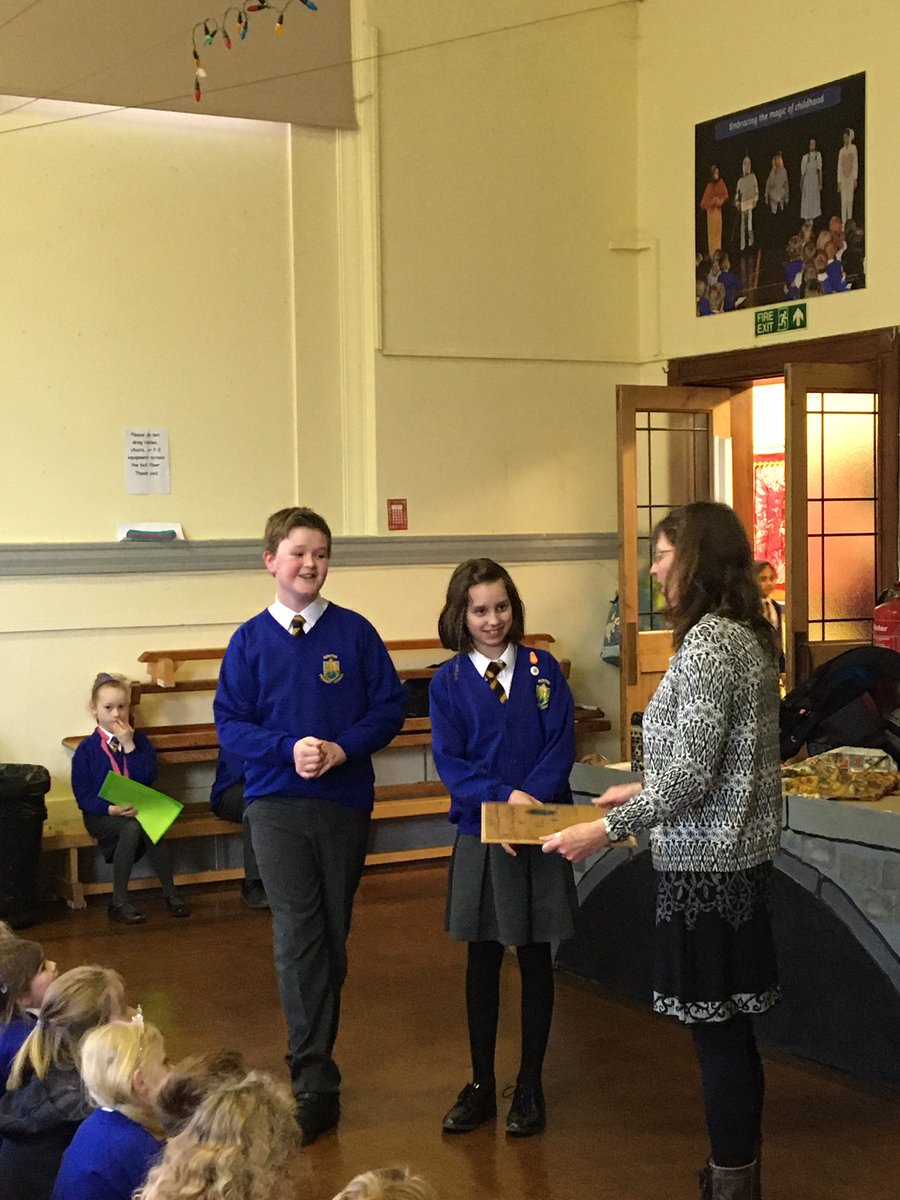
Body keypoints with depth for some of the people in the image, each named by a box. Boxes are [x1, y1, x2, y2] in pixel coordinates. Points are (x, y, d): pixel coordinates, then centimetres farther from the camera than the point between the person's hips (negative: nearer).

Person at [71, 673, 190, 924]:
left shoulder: (140, 741, 9)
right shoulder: (87, 748, 2)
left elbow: (148, 777, -6)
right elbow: (82, 794, -3)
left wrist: (129, 745, -12)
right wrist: (111, 809, -18)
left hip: (136, 810, 2)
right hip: (101, 815, -2)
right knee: (132, 828, -34)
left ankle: (170, 892, -18)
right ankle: (119, 902, -27)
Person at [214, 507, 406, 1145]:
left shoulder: (354, 631, 1)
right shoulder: (251, 640, 2)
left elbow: (390, 705, 1)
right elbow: (230, 722, 0)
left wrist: (342, 748, -15)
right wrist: (289, 749, -15)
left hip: (346, 799, 1)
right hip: (277, 802, -1)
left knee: (333, 933, 11)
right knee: (298, 936, -7)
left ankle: (313, 1050, 29)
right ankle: (315, 1084, -3)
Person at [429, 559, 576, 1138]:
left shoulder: (544, 669, 0)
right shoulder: (449, 682, 0)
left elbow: (561, 747, -5)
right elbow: (450, 763, -5)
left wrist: (530, 802, -19)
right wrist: (504, 795, -21)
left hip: (540, 832, 0)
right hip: (480, 835, 0)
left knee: (536, 956, 8)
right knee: (483, 959, 9)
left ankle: (530, 1088, 20)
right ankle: (481, 1086, 22)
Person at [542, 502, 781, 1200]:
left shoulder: (710, 642, -17)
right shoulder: (745, 636, 12)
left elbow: (691, 775, -22)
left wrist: (606, 829, -16)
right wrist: (642, 790, 19)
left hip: (706, 866, -10)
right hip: (737, 855, 10)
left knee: (716, 1034, -1)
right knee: (731, 1031, 16)